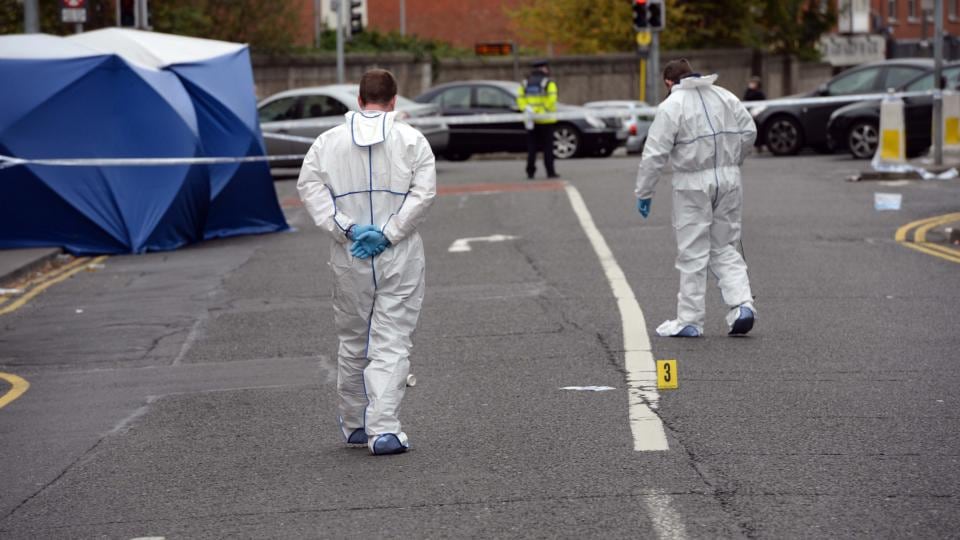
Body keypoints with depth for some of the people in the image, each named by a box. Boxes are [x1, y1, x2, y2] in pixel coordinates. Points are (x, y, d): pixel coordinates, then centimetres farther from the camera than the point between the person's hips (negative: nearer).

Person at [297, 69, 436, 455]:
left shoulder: (329, 141, 3)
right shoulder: (411, 140, -2)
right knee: (392, 344, -2)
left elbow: (308, 185, -6)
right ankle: (383, 429, -13)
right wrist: (388, 233, -11)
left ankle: (354, 424, 27)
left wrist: (345, 229, -9)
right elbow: (424, 191, -11)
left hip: (349, 259, 2)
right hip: (400, 259, -2)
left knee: (352, 343, 17)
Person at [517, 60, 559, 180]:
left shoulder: (525, 83, 11)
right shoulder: (548, 83, -5)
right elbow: (551, 100, -15)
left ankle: (530, 172, 3)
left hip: (531, 120, 4)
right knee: (547, 147, 1)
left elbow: (520, 99, 2)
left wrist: (526, 110, 0)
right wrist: (551, 112, -2)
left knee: (532, 147, 7)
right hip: (545, 120, -4)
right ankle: (550, 172, 0)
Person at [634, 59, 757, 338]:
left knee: (693, 254, 3)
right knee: (725, 248, 15)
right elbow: (749, 131, 11)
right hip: (729, 179, 5)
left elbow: (654, 154, -10)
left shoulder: (671, 106, -8)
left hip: (693, 183, -5)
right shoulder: (725, 97, 8)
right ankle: (742, 304, -1)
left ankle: (689, 321, 7)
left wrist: (644, 193, -4)